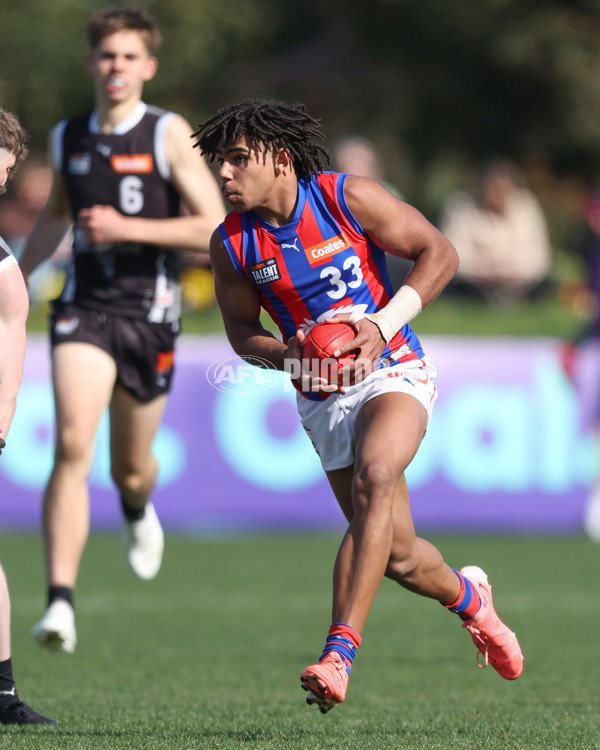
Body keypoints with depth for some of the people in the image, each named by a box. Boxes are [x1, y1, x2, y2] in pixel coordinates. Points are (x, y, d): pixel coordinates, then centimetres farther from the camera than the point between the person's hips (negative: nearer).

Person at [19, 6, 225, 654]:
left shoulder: (169, 134, -5)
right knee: (72, 446, -20)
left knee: (130, 470, 11)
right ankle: (61, 602, -25)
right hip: (83, 308, 1)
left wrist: (126, 229, -18)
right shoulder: (66, 138, 8)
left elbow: (214, 228, -10)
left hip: (148, 312, -1)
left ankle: (138, 512, 52)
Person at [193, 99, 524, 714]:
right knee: (397, 553, 3)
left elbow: (439, 253, -6)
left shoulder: (348, 198, -12)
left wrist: (381, 326, -17)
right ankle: (466, 596, 39)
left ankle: (339, 650, -37)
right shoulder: (231, 242, -4)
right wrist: (287, 356, -12)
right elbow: (241, 330, 10)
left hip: (393, 371, -4)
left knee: (374, 477, -33)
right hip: (322, 398, 4)